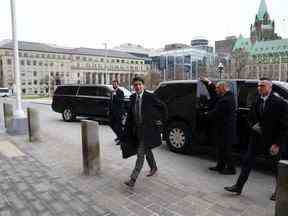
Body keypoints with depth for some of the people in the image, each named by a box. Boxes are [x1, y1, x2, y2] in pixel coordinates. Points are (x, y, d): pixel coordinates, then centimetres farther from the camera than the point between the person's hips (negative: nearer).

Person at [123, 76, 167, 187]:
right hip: (137, 129, 6)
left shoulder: (150, 96, -13)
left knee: (140, 153, -8)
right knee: (147, 150, 22)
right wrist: (129, 130, 4)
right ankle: (153, 167, 45)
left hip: (148, 129, -6)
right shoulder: (133, 98, 4)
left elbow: (163, 107, -3)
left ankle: (133, 179, -4)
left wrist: (161, 120, -3)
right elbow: (130, 114, 11)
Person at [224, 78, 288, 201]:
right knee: (247, 161, 6)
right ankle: (238, 186, 16)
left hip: (272, 140, -4)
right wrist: (253, 126, -8)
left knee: (276, 165, 13)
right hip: (257, 137, 5)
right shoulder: (256, 101, 2)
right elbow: (250, 118, 14)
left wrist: (277, 143, -17)